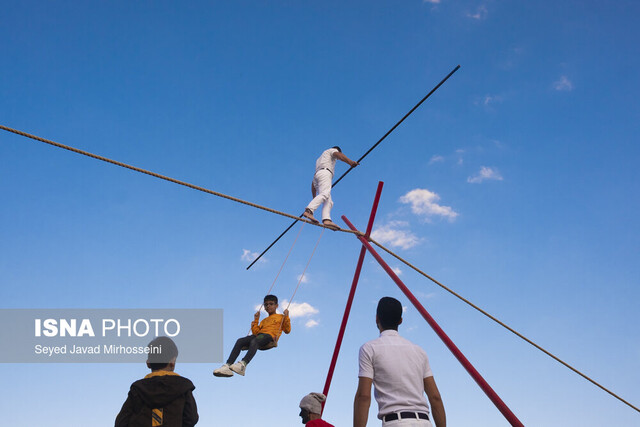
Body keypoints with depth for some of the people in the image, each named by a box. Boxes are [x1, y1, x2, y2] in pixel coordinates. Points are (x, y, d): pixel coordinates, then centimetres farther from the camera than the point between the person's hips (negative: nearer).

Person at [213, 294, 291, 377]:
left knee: (254, 341, -39)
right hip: (259, 335, 6)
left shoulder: (281, 317, 22)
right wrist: (256, 319, 24)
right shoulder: (264, 320, 36)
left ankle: (243, 364, -61)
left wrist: (286, 317, 2)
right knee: (240, 341, -22)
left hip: (270, 336, -6)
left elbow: (287, 330, 9)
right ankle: (227, 365, -38)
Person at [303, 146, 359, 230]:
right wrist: (350, 162, -23)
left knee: (328, 201, -8)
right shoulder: (332, 150, 23)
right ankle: (309, 211, -50)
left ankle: (326, 220, -31)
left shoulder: (319, 159, 41)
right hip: (325, 172, -8)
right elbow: (338, 155, -5)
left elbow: (313, 182, 34)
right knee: (325, 194, -28)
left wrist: (314, 197, 31)